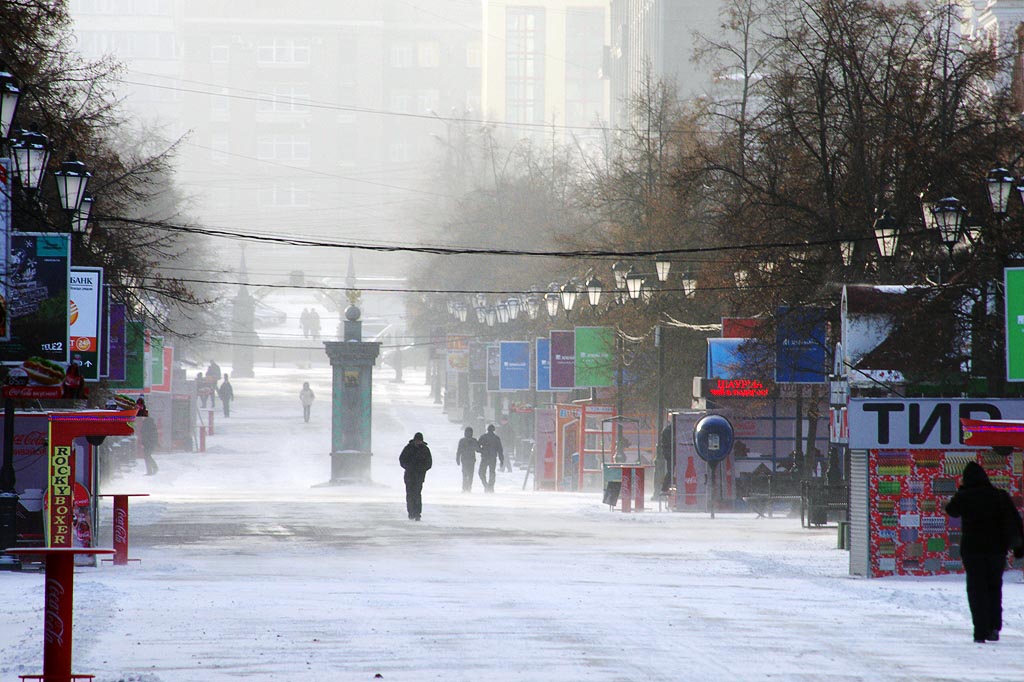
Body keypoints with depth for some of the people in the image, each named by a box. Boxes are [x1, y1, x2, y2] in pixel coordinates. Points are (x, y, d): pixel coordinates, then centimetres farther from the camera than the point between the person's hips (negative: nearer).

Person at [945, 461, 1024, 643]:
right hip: (997, 549, 2)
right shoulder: (1000, 496, -1)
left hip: (972, 549, -2)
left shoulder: (964, 496, -6)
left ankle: (981, 631, -5)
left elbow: (952, 510, 14)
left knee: (976, 589, 3)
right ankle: (994, 626, 4)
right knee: (994, 588, 16)